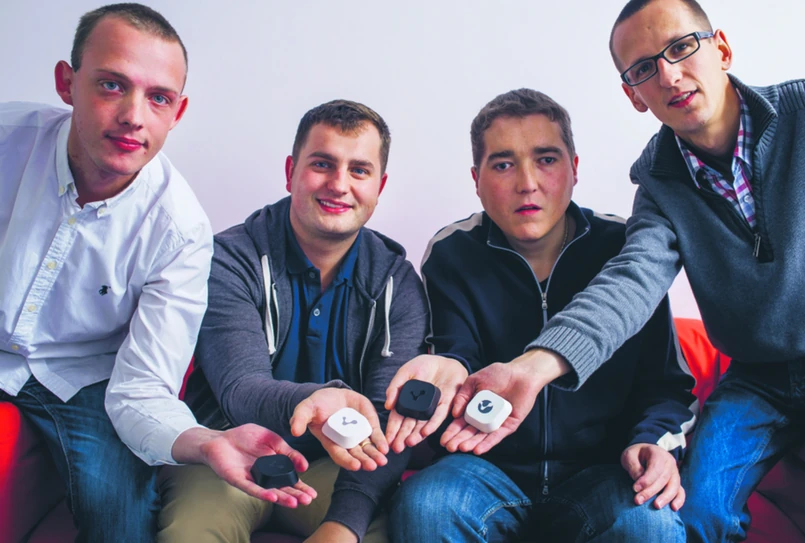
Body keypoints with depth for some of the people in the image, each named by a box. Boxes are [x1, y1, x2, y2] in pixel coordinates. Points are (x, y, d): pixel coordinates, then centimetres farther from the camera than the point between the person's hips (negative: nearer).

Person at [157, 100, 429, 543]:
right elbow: (239, 388, -23)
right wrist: (308, 403, -47)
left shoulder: (397, 282, -3)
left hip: (332, 469, 3)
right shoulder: (230, 260, -10)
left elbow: (391, 416, -11)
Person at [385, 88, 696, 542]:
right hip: (491, 467, 1)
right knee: (423, 504, -30)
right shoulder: (451, 256, -1)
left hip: (599, 471, 0)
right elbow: (459, 352, -15)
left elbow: (664, 380, 5)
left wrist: (655, 441, -14)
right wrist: (452, 370, -39)